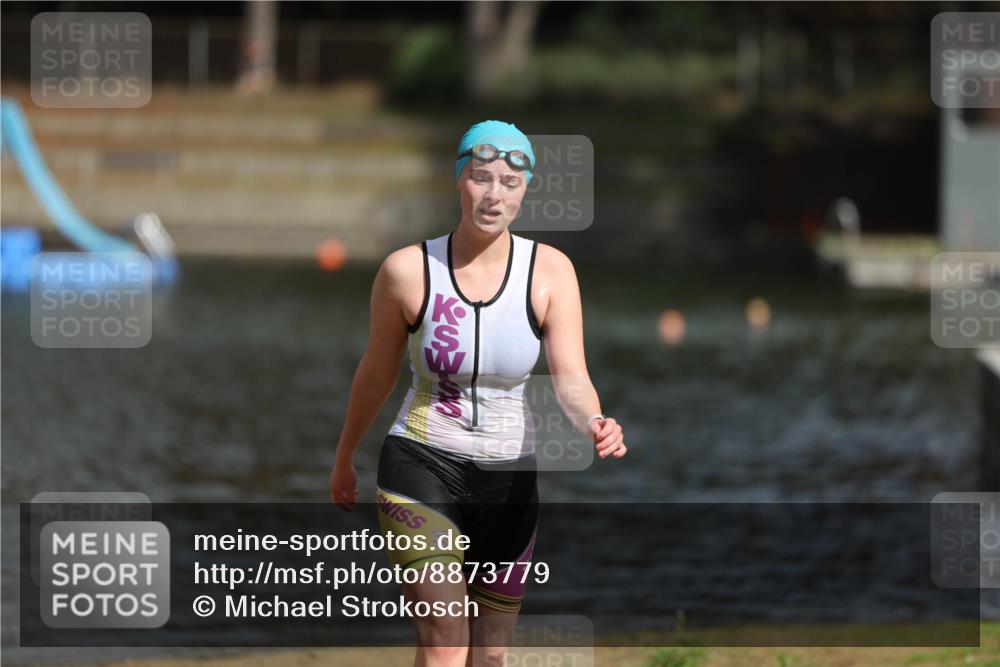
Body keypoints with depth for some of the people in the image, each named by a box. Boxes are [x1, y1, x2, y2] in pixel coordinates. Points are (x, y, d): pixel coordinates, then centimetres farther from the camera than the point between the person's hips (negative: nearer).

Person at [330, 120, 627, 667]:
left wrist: (593, 425, -38)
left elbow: (570, 377, -15)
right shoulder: (407, 270, -11)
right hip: (422, 463, -3)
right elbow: (377, 372, 5)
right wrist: (344, 457, 17)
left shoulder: (550, 271, -7)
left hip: (510, 477, 3)